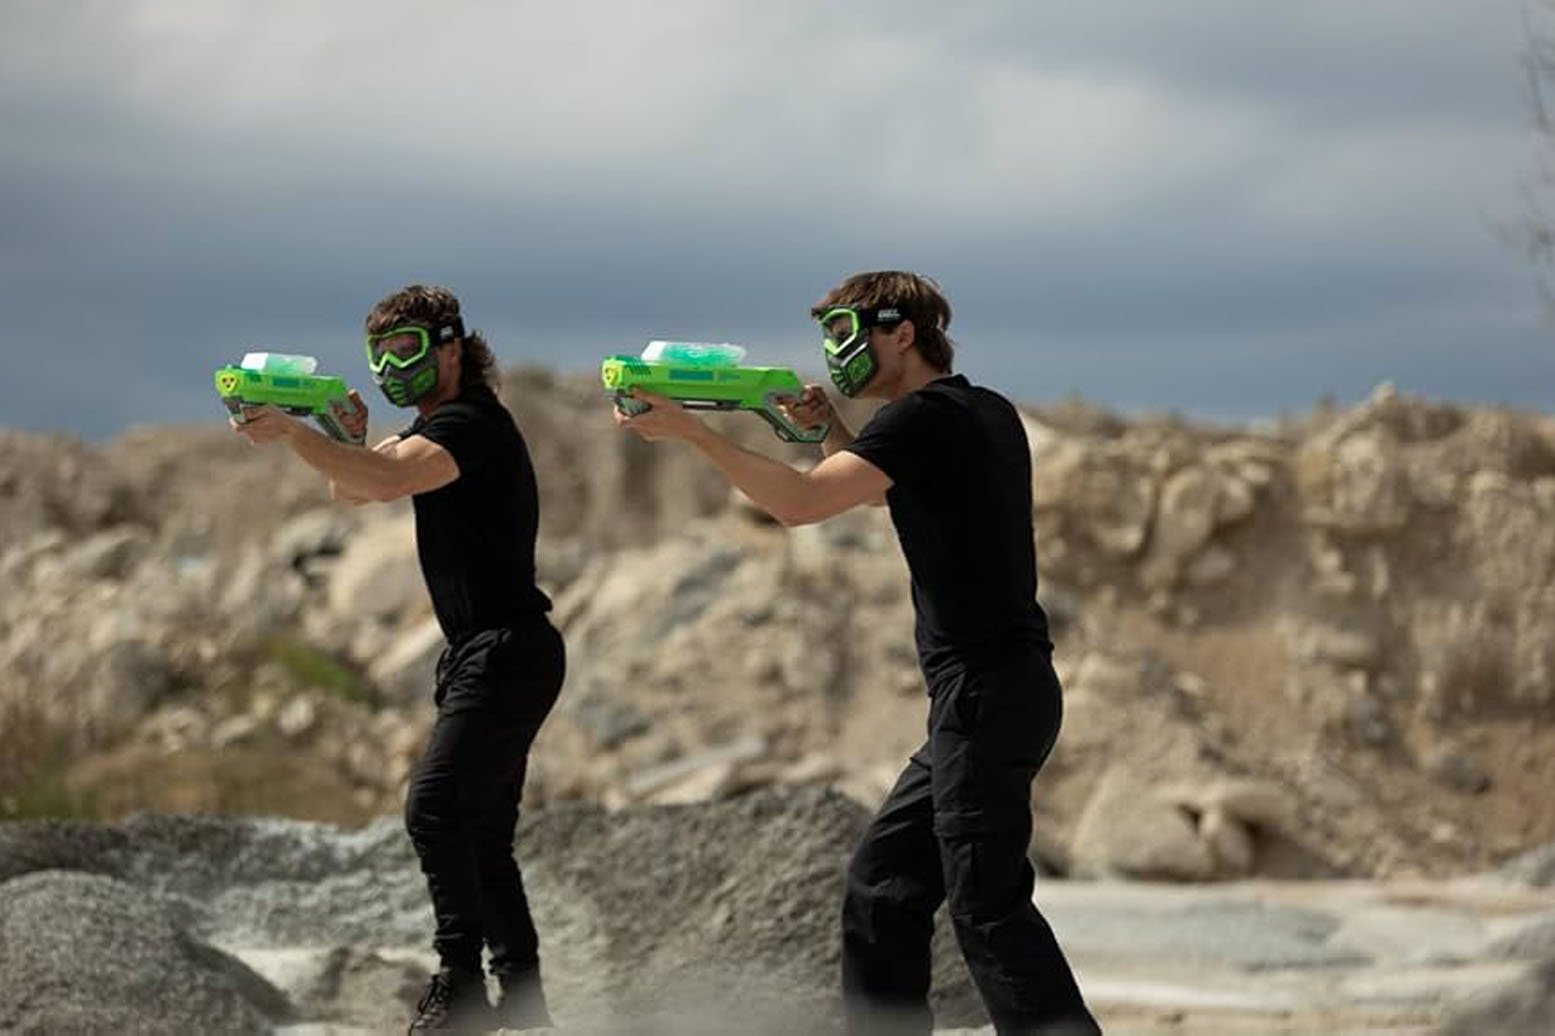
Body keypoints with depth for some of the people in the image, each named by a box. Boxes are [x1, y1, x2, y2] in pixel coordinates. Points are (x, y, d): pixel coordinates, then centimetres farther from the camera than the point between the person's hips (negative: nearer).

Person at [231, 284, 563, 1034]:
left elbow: (386, 481, -32)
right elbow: (350, 489, 18)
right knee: (481, 833, 12)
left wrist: (292, 434, -35)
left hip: (509, 652, -11)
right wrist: (348, 437, -2)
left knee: (435, 806, -19)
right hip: (480, 652, 11)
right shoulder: (438, 426, 17)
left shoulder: (472, 423, -15)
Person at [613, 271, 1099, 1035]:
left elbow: (799, 501, -22)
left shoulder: (925, 416, -13)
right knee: (883, 884, 13)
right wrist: (828, 431, 17)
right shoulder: (986, 414, 16)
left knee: (988, 907, -8)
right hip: (990, 692, 10)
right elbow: (875, 491, 33)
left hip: (987, 697, -10)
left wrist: (688, 430, -17)